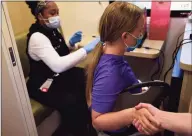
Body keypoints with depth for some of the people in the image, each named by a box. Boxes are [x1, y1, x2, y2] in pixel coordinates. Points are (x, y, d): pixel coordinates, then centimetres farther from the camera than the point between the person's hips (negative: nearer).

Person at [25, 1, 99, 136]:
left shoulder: (52, 30, 3)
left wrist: (71, 43, -4)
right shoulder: (37, 37, -24)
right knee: (71, 103, -29)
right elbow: (57, 65, -39)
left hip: (59, 75, 8)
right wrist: (86, 49, -38)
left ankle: (88, 120, 11)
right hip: (43, 84, -8)